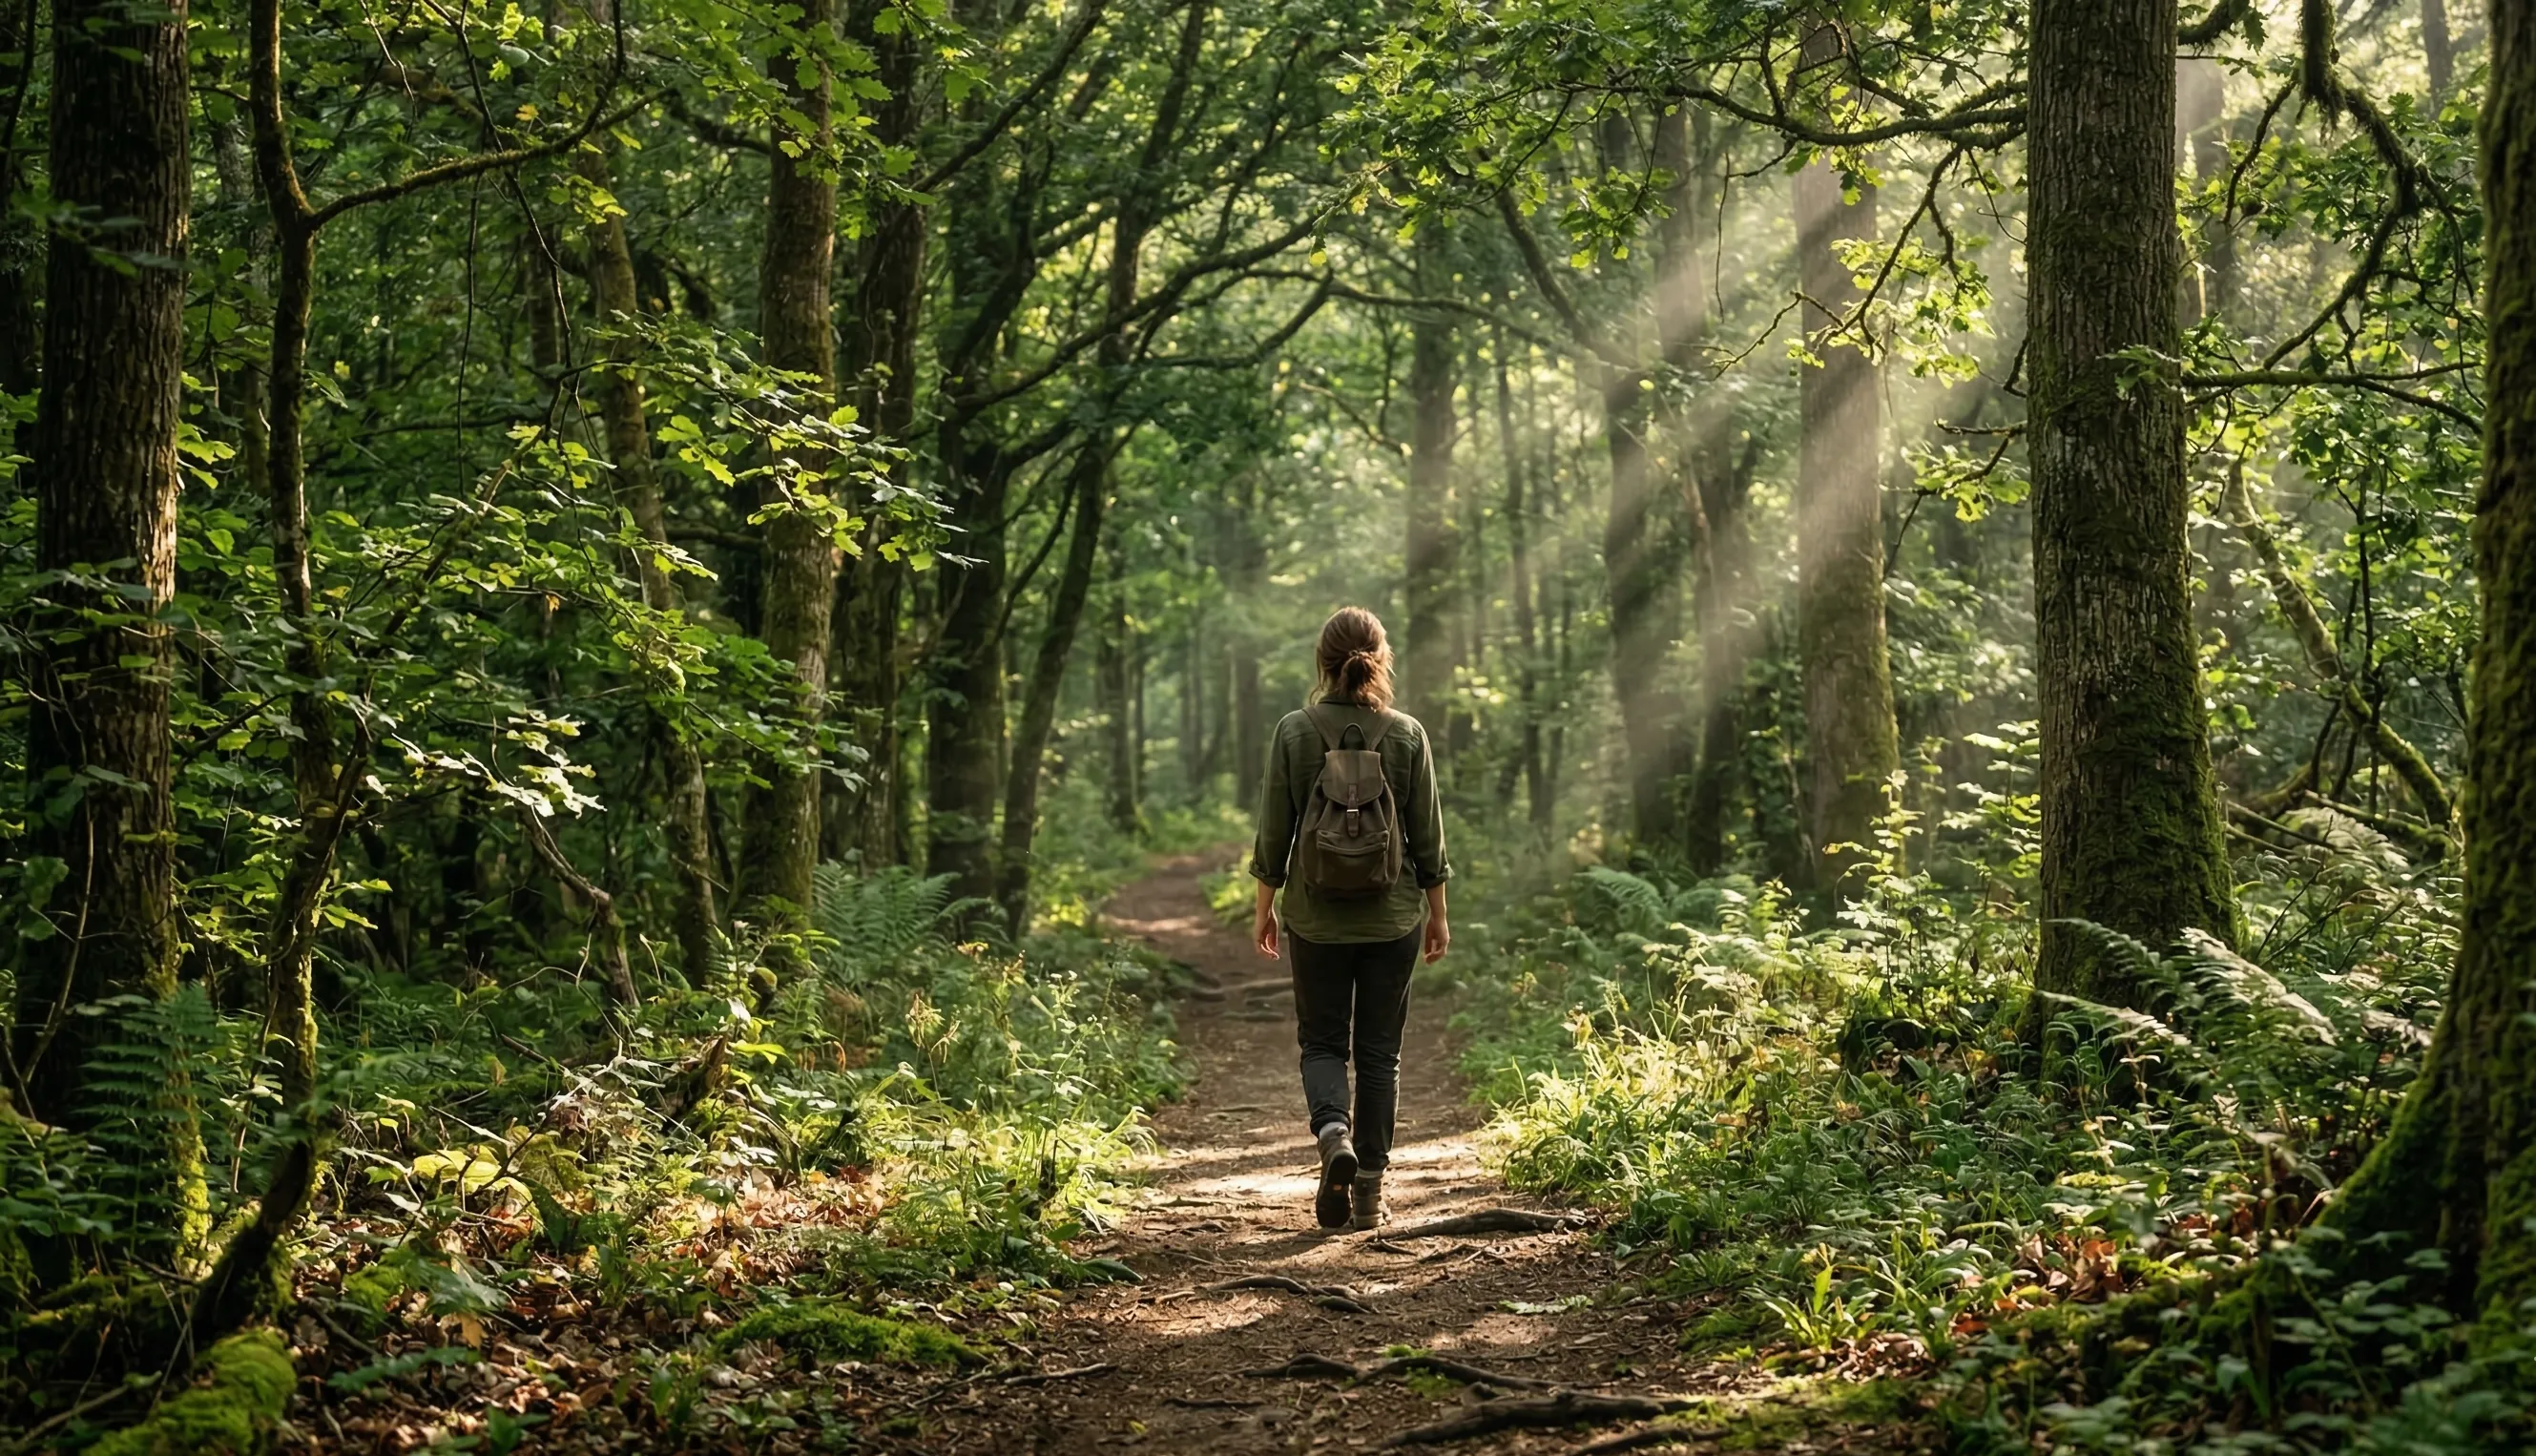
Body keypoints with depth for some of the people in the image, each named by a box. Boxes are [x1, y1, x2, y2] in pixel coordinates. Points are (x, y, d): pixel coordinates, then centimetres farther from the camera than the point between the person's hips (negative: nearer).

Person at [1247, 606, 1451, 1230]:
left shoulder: (1294, 732, -7)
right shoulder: (1407, 734, -5)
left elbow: (1274, 831, -4)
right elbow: (1428, 834, -1)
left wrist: (1264, 907, 8)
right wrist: (1437, 913, 10)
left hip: (1315, 917, 0)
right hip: (1393, 919, 1)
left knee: (1322, 1042, 14)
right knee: (1379, 1051, 10)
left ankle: (1332, 1132, -15)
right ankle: (1369, 1193, 10)